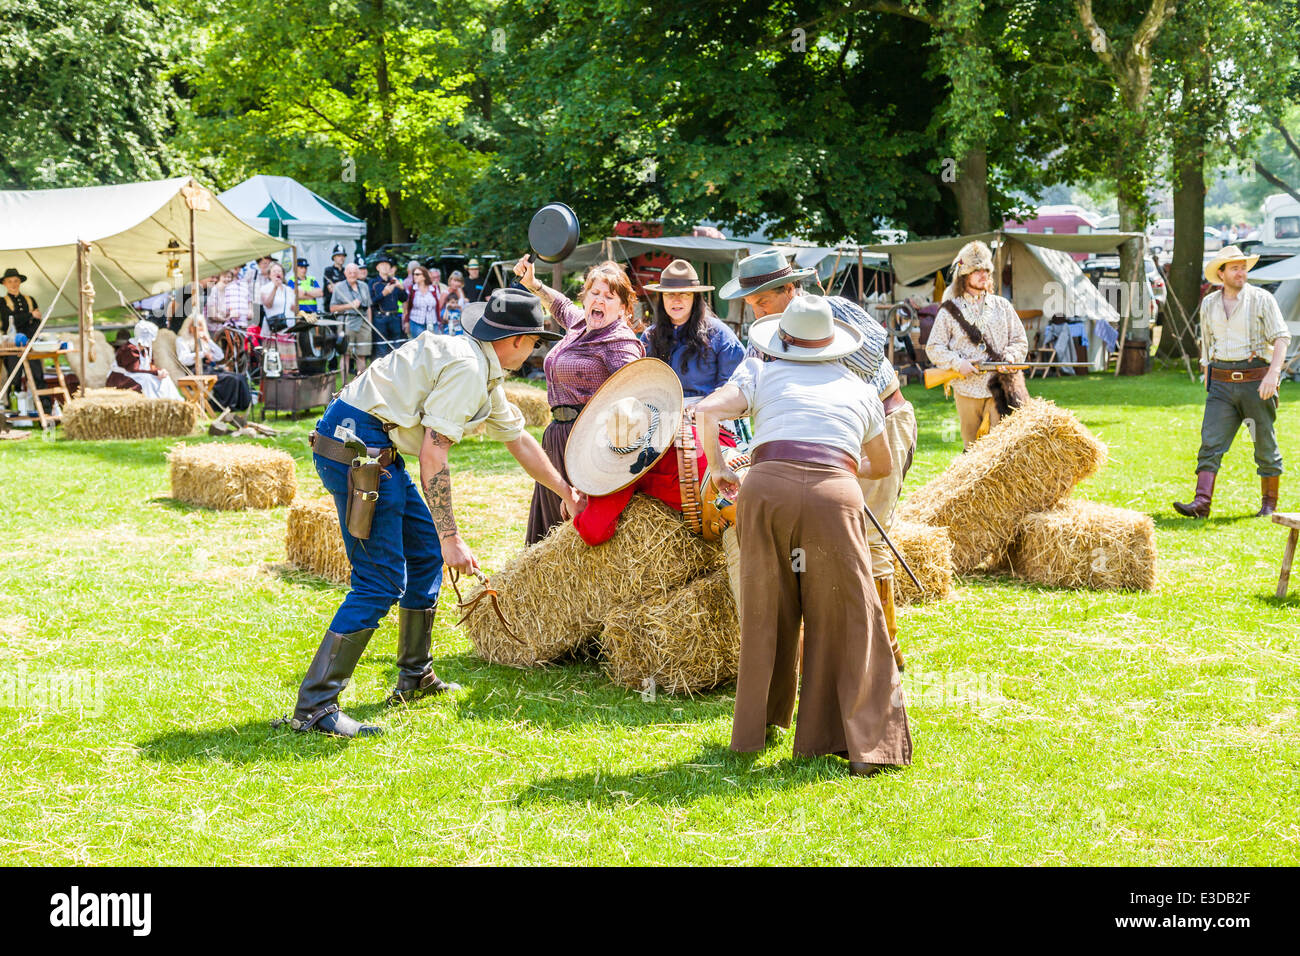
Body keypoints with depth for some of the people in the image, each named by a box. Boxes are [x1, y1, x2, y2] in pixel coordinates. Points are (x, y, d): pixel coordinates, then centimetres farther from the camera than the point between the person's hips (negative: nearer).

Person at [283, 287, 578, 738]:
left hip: (376, 449, 11)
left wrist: (567, 492, 39)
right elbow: (433, 455, -21)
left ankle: (415, 678, 31)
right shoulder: (466, 368, -15)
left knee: (426, 550, 19)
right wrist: (451, 537, -20)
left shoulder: (484, 374, 18)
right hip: (357, 446, -11)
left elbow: (519, 439, 32)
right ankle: (313, 707, -12)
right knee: (381, 581, -12)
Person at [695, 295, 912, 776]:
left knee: (765, 614, 15)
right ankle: (868, 743, 2)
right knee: (847, 619, 5)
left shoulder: (762, 373, 21)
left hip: (765, 487, 1)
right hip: (833, 496, 0)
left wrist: (718, 468, 20)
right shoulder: (860, 389, 26)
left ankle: (754, 728, 28)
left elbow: (706, 411, 6)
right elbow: (883, 465, 38)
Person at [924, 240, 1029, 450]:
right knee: (972, 448, 7)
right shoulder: (950, 311, 5)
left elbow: (1020, 341, 13)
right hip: (967, 391, 0)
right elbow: (934, 348, 4)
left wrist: (1011, 356, -9)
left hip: (1000, 388, 1)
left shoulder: (1002, 306, 12)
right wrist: (957, 363, -12)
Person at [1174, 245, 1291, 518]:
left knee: (1266, 444, 5)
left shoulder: (1261, 299, -3)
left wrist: (1273, 373, -23)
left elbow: (1282, 337, -9)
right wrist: (1208, 382, 17)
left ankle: (1270, 503, 18)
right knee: (1211, 442, -9)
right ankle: (1202, 503, -15)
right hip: (1222, 383, 3)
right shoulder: (1209, 304, 11)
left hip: (1257, 380, -3)